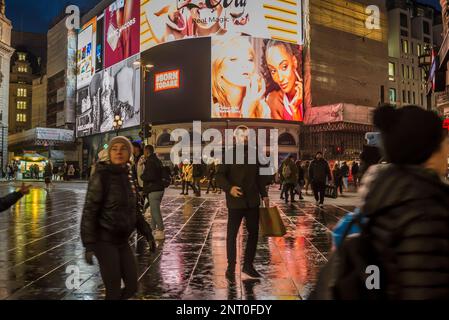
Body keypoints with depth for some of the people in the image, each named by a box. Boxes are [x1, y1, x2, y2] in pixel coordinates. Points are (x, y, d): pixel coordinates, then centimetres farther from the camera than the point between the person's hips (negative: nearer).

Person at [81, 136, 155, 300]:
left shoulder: (127, 176, 7)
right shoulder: (101, 176, -14)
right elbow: (89, 211, -16)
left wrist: (147, 233, 12)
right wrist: (89, 245, -21)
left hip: (122, 240, 7)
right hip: (104, 239, -7)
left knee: (132, 287, 11)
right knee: (114, 290, -1)